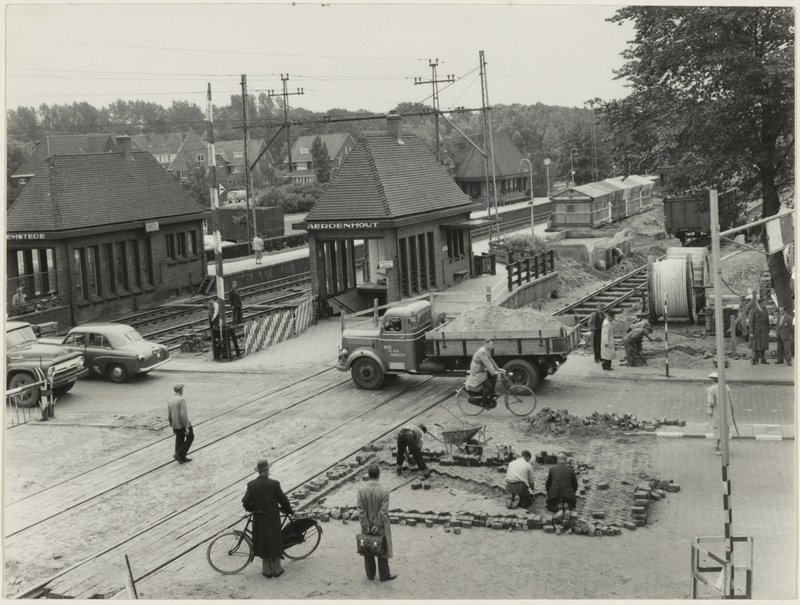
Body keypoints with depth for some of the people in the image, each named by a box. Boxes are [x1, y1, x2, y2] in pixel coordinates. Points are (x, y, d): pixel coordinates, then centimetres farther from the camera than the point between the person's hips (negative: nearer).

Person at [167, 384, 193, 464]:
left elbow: (169, 415, 9)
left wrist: (172, 426, 18)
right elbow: (183, 414, -25)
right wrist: (187, 427, -22)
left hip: (175, 424, 7)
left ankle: (181, 459, 21)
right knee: (190, 437, 12)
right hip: (183, 423, -7)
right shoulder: (181, 400, -21)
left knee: (179, 440, 16)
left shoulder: (170, 400, 3)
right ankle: (179, 454, 3)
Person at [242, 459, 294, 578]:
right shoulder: (274, 484, -14)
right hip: (273, 517, -1)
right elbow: (283, 499, -7)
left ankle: (267, 570, 19)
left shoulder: (252, 485, -8)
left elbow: (246, 502, -9)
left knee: (262, 543, 13)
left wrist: (252, 509, 12)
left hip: (259, 518, 2)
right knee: (275, 542, 12)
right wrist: (289, 510, 10)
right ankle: (277, 569, 20)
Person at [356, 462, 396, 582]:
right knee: (382, 551, 14)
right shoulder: (384, 491, -21)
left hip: (367, 527, 2)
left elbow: (361, 510, -12)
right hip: (380, 527, -2)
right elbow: (383, 512, -20)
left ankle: (370, 575, 30)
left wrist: (366, 526, -7)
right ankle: (384, 575, 26)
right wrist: (377, 525, -10)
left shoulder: (361, 490, -14)